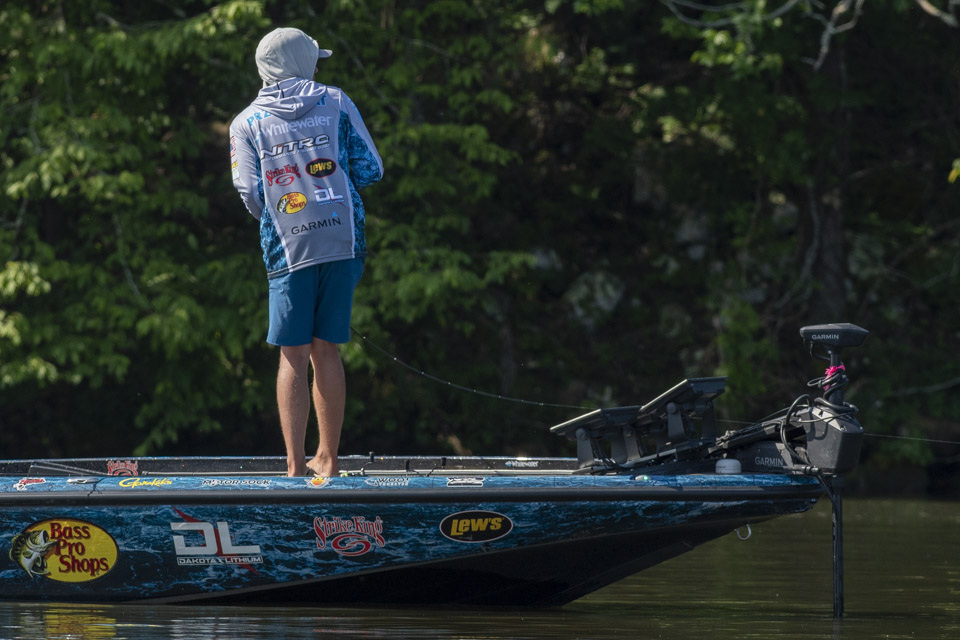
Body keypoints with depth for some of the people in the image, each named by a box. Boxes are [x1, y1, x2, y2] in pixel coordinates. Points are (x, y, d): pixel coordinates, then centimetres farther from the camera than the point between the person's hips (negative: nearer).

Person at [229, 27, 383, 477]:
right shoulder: (335, 103, 7)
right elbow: (371, 170, 5)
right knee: (326, 350, 10)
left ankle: (295, 465, -7)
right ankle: (327, 459, 13)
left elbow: (251, 193, -1)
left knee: (293, 357, 0)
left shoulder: (247, 123, 5)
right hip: (343, 241, 1)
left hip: (288, 249, -1)